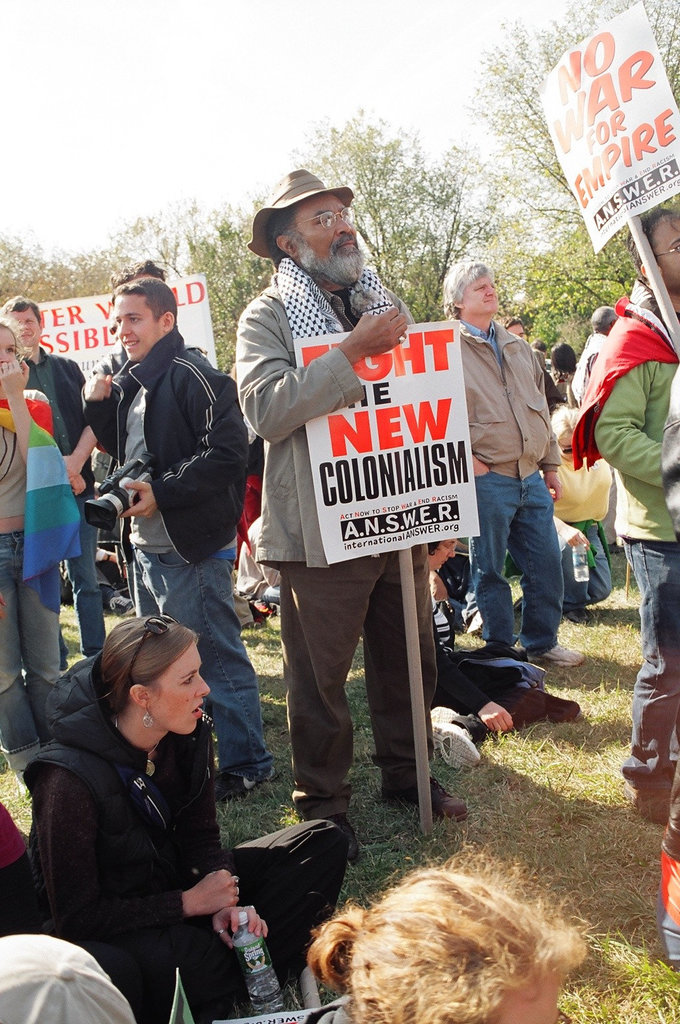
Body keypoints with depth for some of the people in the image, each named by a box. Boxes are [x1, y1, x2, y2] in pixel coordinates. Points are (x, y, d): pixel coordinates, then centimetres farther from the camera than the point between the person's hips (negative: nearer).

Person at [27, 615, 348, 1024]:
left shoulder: (189, 738, -9)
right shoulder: (70, 779, -28)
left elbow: (200, 836, 1)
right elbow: (77, 918, -23)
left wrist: (224, 901, -19)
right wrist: (188, 903, -23)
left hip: (179, 880, 7)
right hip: (112, 923, -6)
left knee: (325, 843, -4)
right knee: (178, 959, -41)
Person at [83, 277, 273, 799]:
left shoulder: (194, 377, -14)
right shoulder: (130, 382, 14)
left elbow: (227, 455, -22)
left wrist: (162, 492, -22)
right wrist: (99, 407, 7)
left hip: (193, 549, -10)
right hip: (146, 546, 10)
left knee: (218, 656, -1)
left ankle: (246, 763, 14)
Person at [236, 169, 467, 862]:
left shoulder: (383, 304, 14)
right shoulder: (268, 316, -4)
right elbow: (265, 407, -22)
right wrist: (352, 351, -24)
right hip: (320, 530, -5)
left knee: (409, 658, 16)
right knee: (320, 676, 4)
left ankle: (405, 772, 37)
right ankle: (322, 803, 22)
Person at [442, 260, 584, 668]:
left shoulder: (519, 348, 17)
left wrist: (551, 465, 18)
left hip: (531, 478, 6)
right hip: (487, 481, -6)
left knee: (547, 566, 10)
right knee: (489, 570, 4)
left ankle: (542, 643, 27)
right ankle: (500, 650, 19)